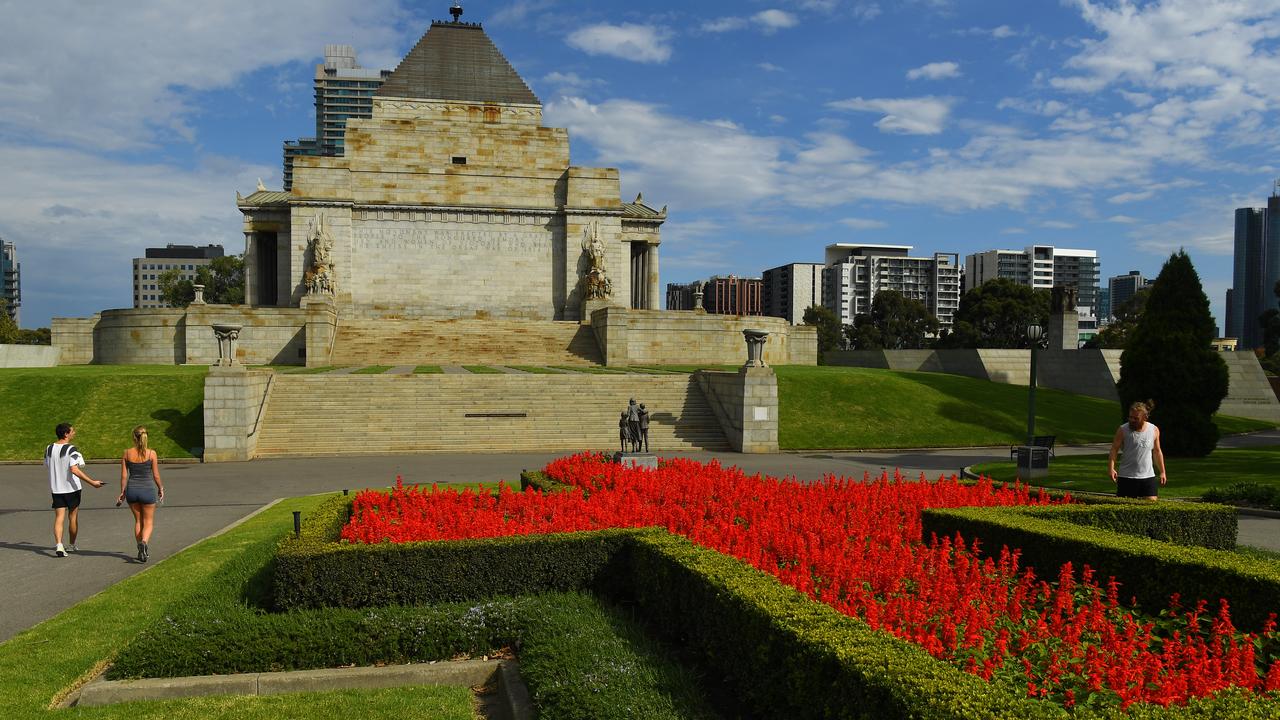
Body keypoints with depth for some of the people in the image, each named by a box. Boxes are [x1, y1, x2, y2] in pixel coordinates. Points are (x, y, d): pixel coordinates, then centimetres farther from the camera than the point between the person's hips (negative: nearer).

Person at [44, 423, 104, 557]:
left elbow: (47, 466, 14)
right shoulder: (72, 450, -16)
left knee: (59, 517, 3)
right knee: (73, 517, 12)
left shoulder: (49, 449, 2)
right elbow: (75, 470, -25)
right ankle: (71, 545, 24)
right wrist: (92, 482, -24)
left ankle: (58, 545, -14)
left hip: (56, 488, 4)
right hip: (71, 488, -4)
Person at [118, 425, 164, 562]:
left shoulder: (127, 453, -3)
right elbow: (156, 475, -5)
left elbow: (124, 475, 0)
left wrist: (122, 493, 11)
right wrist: (161, 489, 11)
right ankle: (144, 542, -20)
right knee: (148, 522, 8)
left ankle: (142, 551, 21)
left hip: (132, 490, 3)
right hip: (148, 489, -3)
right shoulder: (151, 453, -10)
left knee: (138, 521, 19)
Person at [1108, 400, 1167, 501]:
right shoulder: (1123, 430, -5)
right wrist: (1112, 469, -16)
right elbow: (1114, 449, -3)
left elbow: (1157, 452, 17)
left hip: (1148, 476, 3)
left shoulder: (1154, 430, 5)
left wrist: (1162, 472, 19)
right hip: (1126, 477, -3)